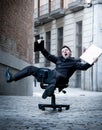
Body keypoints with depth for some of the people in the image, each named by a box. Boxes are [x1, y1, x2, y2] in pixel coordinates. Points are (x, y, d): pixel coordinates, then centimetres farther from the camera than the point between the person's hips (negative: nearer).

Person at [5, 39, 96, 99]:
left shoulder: (74, 62, 9)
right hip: (51, 77, 8)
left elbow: (83, 67, -7)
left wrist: (91, 63, -25)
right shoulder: (59, 59, 27)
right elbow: (48, 55, 33)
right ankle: (12, 78, 3)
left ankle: (49, 90, -73)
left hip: (61, 79, -7)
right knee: (31, 68, 7)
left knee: (55, 72, -46)